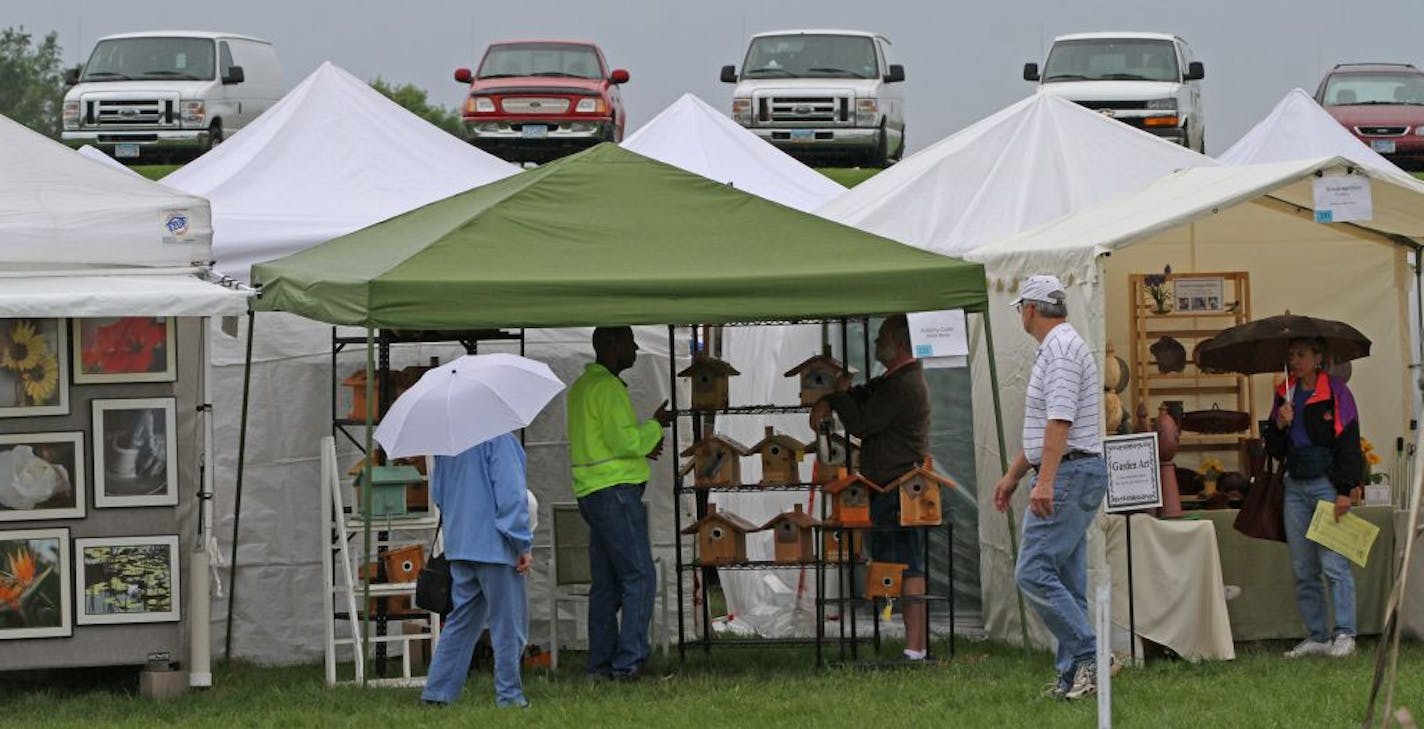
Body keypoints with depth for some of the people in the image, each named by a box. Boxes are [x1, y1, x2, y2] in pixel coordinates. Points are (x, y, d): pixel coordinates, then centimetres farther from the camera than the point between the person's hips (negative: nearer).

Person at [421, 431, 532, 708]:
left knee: (462, 620, 13)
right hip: (494, 546, -7)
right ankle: (509, 694, 4)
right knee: (507, 623, 2)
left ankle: (437, 691, 9)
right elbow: (510, 493, -17)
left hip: (458, 544, 7)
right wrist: (522, 544, -12)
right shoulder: (498, 438, -15)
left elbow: (438, 492, 18)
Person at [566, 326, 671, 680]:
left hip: (591, 492, 10)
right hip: (615, 491, -10)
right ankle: (628, 661, -14)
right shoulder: (607, 388, -13)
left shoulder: (582, 387, 18)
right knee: (639, 576, -9)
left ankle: (601, 663, 9)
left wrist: (641, 447, 14)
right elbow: (625, 440, -20)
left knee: (606, 582, 10)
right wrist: (655, 426, -3)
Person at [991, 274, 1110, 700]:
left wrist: (1045, 481, -30)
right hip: (1075, 476, 11)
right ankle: (1073, 675, 8)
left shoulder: (1060, 349, -13)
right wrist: (1013, 475, 34)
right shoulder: (1057, 347, 21)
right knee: (1066, 581, 9)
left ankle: (1090, 657, -16)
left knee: (1034, 573, -14)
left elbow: (1060, 420, -24)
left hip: (1068, 474, -11)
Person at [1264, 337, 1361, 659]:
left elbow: (1348, 442, -7)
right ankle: (1316, 637, 8)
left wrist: (1344, 490, -14)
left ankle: (1344, 635, -9)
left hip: (1326, 484, -6)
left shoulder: (1335, 393, -3)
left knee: (1334, 563, -11)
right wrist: (1279, 425, -4)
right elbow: (1274, 449, 17)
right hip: (1295, 486, 6)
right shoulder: (1285, 395, 14)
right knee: (1303, 569, 5)